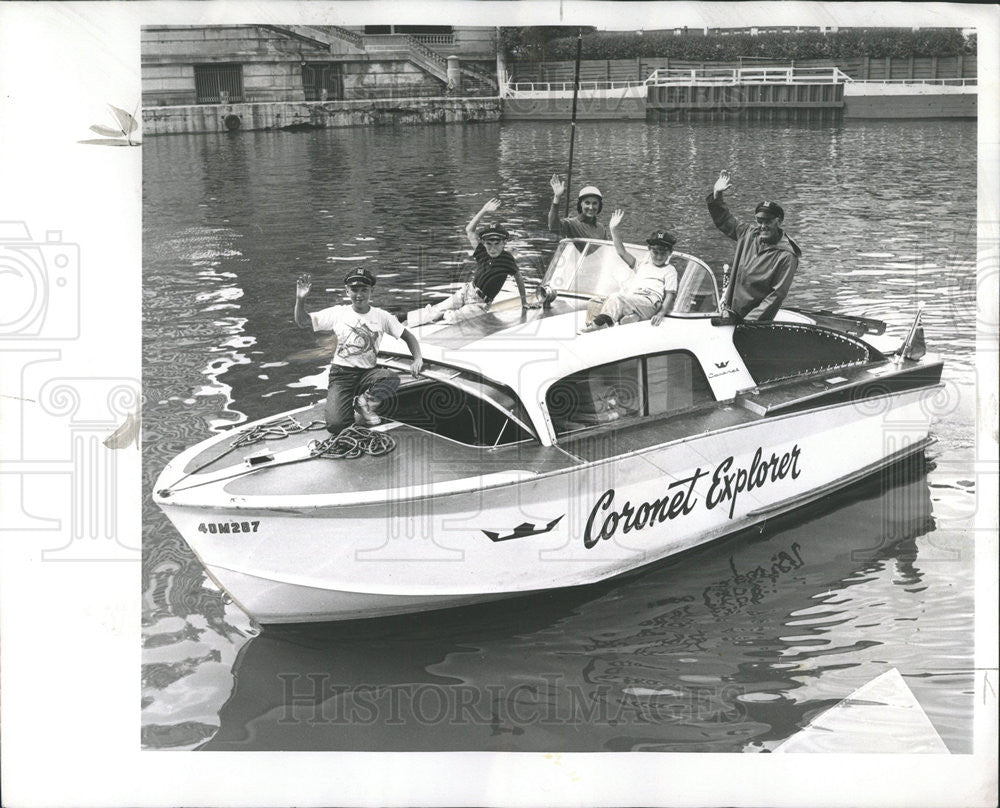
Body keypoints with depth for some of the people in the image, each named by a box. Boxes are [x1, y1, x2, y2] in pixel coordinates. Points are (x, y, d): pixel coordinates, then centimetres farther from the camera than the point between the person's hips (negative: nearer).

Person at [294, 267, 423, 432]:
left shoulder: (381, 316, 4)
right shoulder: (338, 313, 1)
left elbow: (408, 336, 10)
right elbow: (302, 322, -1)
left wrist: (417, 359, -9)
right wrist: (300, 299, -20)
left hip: (368, 373, 1)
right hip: (341, 374, -1)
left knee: (392, 379, -34)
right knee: (335, 425, -22)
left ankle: (364, 401, -8)